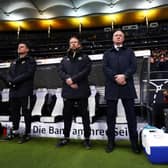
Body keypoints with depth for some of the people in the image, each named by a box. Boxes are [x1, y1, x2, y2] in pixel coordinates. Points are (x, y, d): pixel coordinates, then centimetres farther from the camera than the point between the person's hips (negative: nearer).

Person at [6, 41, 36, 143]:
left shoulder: (31, 61, 2)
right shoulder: (14, 62, 23)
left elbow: (28, 74, -13)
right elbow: (9, 75, 14)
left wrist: (14, 80, -15)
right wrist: (10, 81, -8)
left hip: (25, 91, -7)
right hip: (13, 91, 7)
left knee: (26, 112, -1)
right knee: (14, 112, 14)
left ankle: (27, 134, 9)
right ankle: (15, 131, 29)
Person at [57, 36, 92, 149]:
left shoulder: (84, 57, 9)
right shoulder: (65, 59, 19)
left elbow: (86, 70, -8)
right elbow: (60, 71, 5)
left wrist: (73, 79, -15)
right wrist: (68, 80, -14)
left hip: (81, 90, -3)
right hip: (68, 91, 4)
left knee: (84, 114, 2)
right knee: (67, 114, 9)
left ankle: (87, 138, 13)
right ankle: (66, 137, 23)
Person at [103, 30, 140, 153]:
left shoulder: (129, 52, 18)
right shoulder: (107, 53, 18)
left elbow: (133, 66, 3)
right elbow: (105, 68, 2)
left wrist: (124, 76, -15)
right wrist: (116, 78, -13)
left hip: (127, 87, 0)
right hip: (112, 87, 1)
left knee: (131, 115, 2)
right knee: (111, 115, 4)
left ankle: (134, 142, 12)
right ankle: (111, 141, 15)